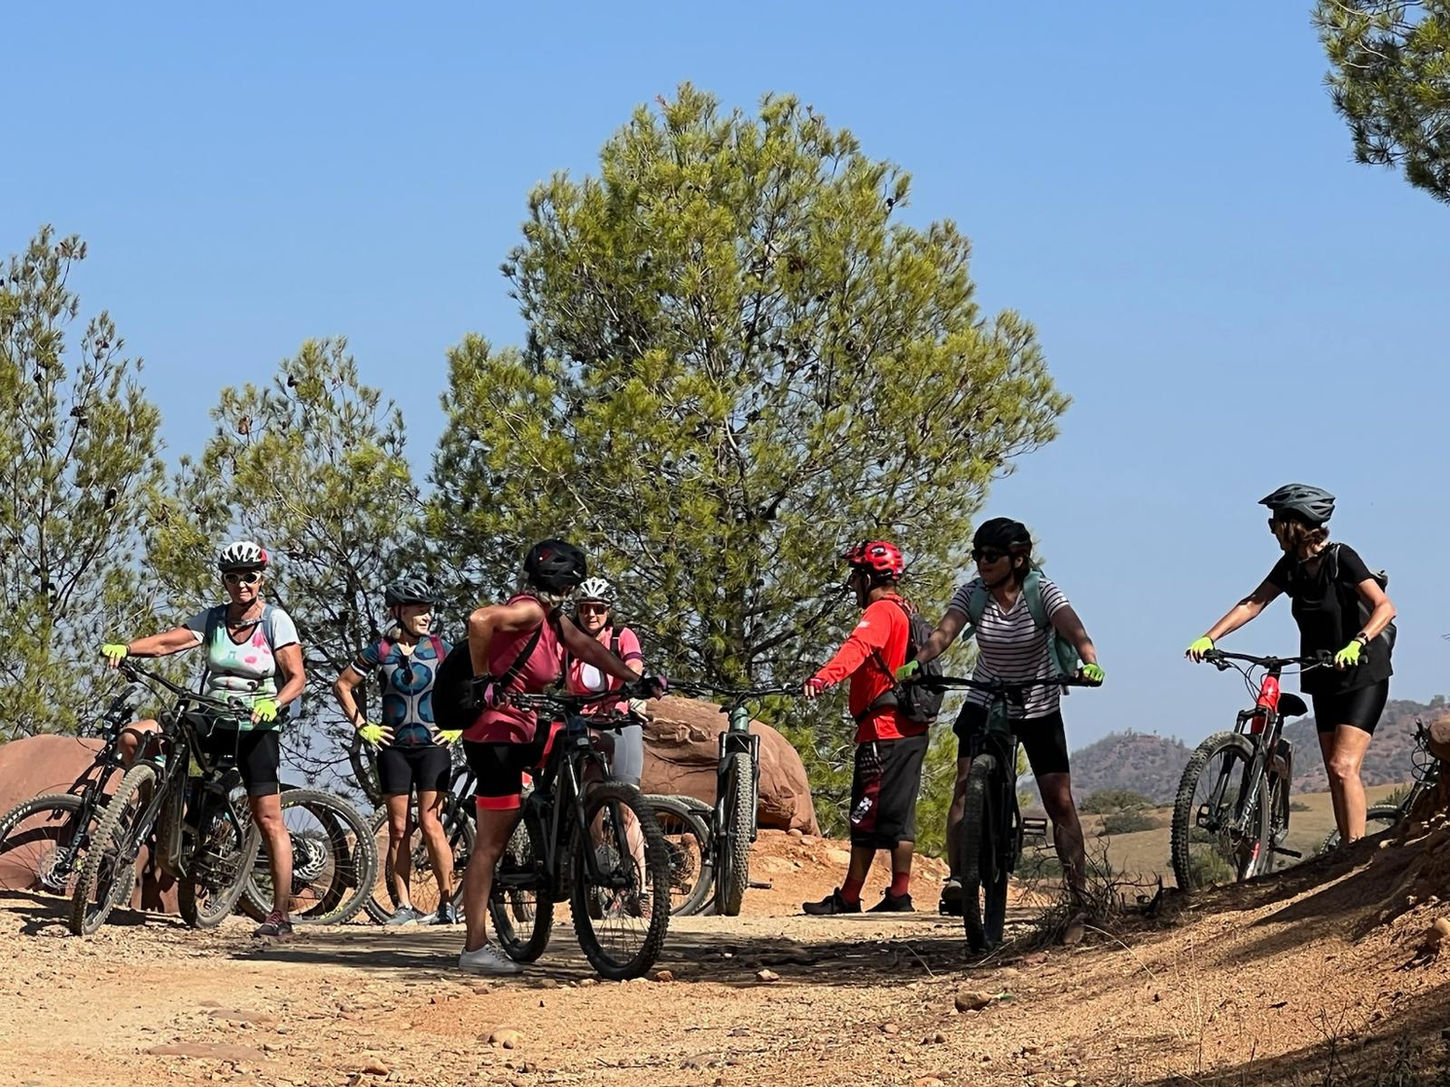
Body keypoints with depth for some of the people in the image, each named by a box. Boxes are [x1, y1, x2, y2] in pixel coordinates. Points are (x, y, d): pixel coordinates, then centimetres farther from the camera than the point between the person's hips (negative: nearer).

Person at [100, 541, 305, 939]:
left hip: (255, 729, -4)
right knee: (133, 738, -13)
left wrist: (273, 704, -32)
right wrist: (125, 648, -25)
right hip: (210, 722, 4)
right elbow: (167, 642, -7)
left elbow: (296, 677, -11)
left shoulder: (275, 621, -5)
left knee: (268, 819, -8)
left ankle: (280, 915, -3)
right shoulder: (212, 619, 5)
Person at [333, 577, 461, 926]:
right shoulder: (381, 651, 1)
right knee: (398, 829, 2)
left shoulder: (440, 649, 0)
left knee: (430, 824, -9)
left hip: (433, 747, -1)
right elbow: (342, 686, 10)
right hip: (394, 749, 1)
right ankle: (404, 905, 7)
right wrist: (362, 725, 3)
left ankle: (447, 902, -4)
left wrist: (458, 726, 1)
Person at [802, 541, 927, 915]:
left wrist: (825, 676, -49)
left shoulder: (880, 612, -12)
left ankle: (848, 898, -4)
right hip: (911, 730, 10)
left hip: (884, 731, -10)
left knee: (867, 816, -6)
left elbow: (857, 647, -33)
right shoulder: (905, 611, 19)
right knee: (898, 815, 10)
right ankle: (899, 896, 9)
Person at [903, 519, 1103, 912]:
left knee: (1059, 800, -3)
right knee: (967, 782, -18)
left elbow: (1072, 629, -32)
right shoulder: (972, 594, -11)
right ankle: (956, 878, -19)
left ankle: (1079, 892, 6)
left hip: (1040, 708, -1)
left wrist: (1090, 661, -54)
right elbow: (944, 633, -25)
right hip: (986, 702, 1)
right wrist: (916, 663, -47)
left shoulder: (1042, 592, -16)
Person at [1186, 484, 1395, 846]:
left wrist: (1356, 644, -43)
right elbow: (1254, 603, 4)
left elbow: (1385, 607, -27)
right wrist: (1208, 638, -9)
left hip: (1363, 676, -8)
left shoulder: (1341, 558, -18)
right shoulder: (1291, 566, 3)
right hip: (1326, 680, 8)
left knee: (1343, 766, -18)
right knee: (1335, 774, 6)